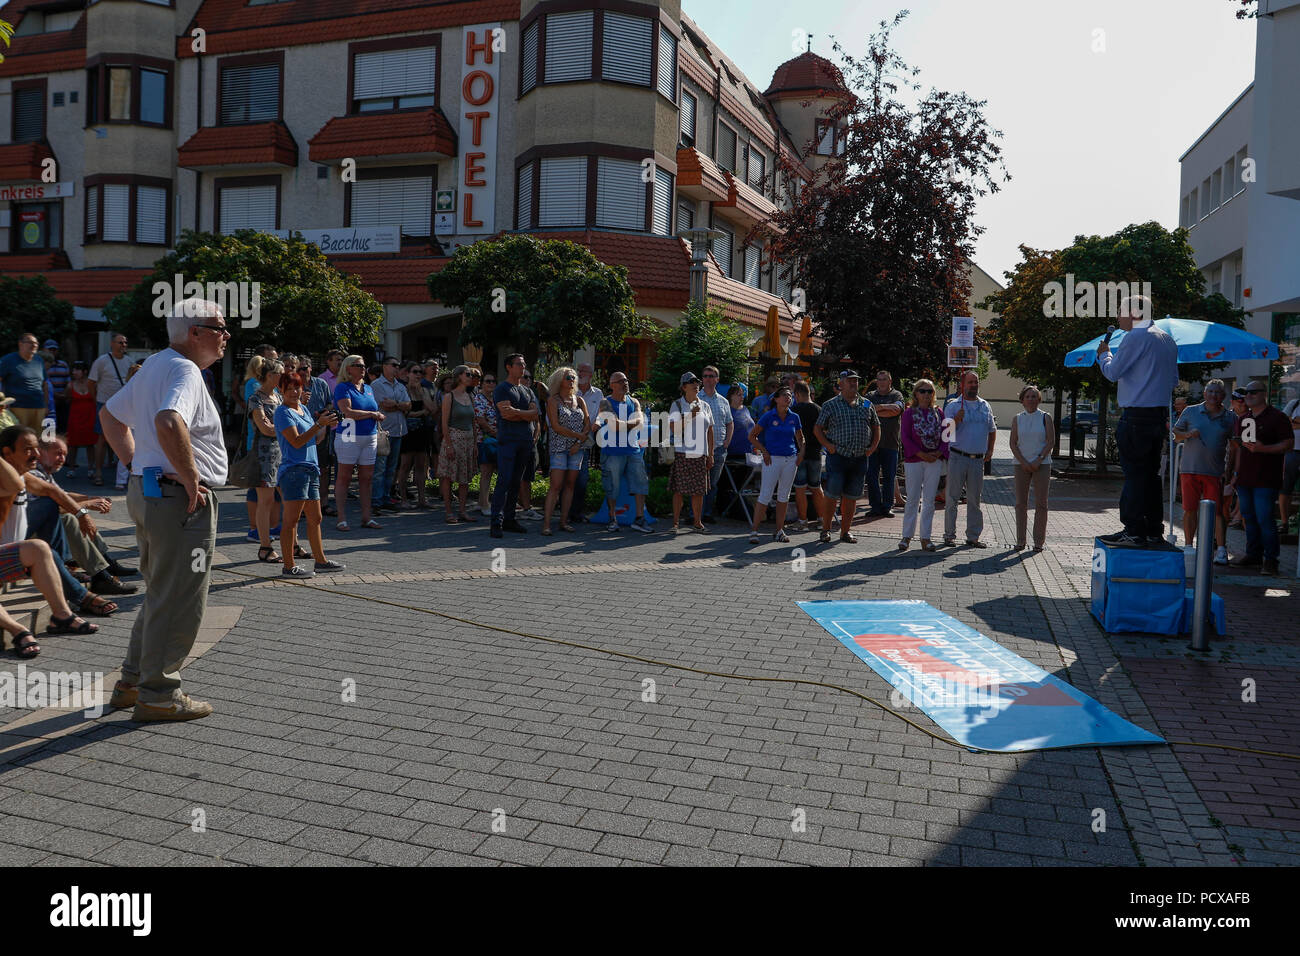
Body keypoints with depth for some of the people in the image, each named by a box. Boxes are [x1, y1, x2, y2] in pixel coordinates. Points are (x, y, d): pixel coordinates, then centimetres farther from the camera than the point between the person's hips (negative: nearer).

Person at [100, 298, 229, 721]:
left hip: (147, 490, 10)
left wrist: (137, 463, 20)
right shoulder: (184, 370, -16)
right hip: (178, 497, -10)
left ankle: (133, 682, 29)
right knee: (179, 599, -1)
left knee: (162, 594, 20)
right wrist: (191, 480, -25)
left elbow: (109, 414, 28)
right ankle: (159, 695, 8)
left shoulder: (155, 365, 16)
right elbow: (169, 423, -35)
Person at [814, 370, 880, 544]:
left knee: (851, 496, 7)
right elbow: (818, 428, 4)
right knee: (832, 494, -5)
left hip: (860, 458, 3)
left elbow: (876, 426, 21)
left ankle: (846, 530, 16)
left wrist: (873, 446, 8)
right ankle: (826, 529, 7)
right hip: (838, 456, -3)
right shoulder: (830, 405, 3)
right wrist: (828, 445, -9)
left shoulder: (866, 405, 13)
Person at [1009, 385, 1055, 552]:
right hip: (1021, 464, 2)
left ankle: (1039, 541, 3)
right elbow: (1013, 443, 3)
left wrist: (1038, 460, -12)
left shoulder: (1045, 418, 4)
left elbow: (1051, 441, -2)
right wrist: (1023, 462, -9)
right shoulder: (1017, 419, 8)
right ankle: (1020, 540, 7)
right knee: (1020, 503, 1)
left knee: (1041, 503, -3)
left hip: (1041, 464, -2)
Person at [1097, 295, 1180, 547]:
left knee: (1134, 473, -6)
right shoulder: (1167, 340, 17)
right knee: (1151, 474, 11)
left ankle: (1134, 532, -6)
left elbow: (1113, 372, -9)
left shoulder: (1136, 337, -10)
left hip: (1137, 416, -8)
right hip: (1160, 414, 9)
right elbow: (1173, 380, 21)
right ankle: (1154, 531, 14)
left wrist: (1104, 353, 9)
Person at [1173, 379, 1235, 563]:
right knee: (1189, 509, 4)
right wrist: (1187, 434, -11)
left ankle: (1221, 549, -2)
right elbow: (1175, 434, 11)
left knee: (1217, 511, -4)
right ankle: (1189, 546, 14)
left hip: (1215, 472, 0)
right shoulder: (1190, 412, 7)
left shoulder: (1230, 417, 8)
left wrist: (1229, 470, 2)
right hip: (1189, 470, 0)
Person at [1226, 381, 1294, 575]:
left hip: (1266, 479, -7)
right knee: (1249, 518, 12)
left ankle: (1270, 559, 1)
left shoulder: (1277, 417, -4)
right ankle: (1253, 555, 21)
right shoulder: (1243, 419, 17)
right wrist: (1235, 472, 16)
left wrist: (1263, 448, -21)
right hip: (1244, 479, 7)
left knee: (1264, 519, -8)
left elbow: (1289, 444, -9)